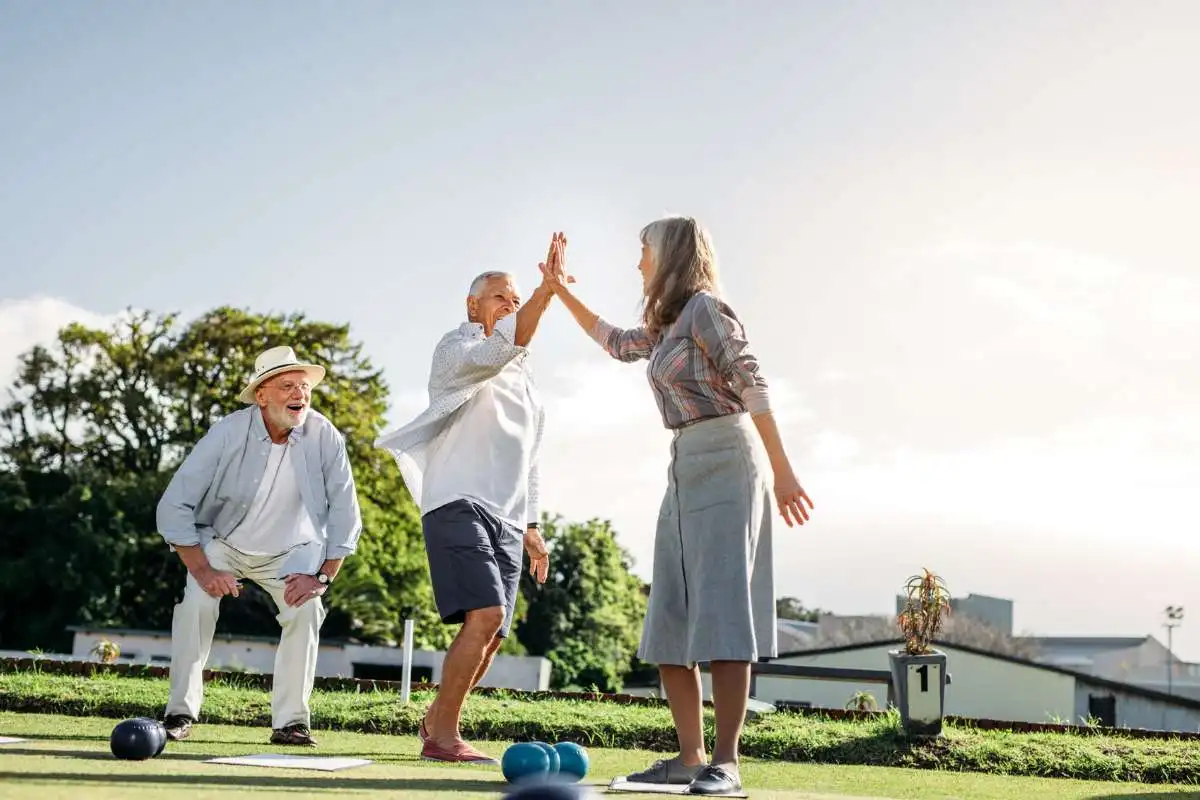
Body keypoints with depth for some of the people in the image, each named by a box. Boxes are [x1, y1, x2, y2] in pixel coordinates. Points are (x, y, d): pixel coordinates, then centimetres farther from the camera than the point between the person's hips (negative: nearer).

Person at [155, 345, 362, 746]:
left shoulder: (325, 438, -21)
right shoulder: (227, 434, -24)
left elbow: (345, 513, -12)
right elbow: (174, 506, -21)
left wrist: (323, 577, -19)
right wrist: (202, 570, -27)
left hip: (291, 550, 1)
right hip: (222, 543, -1)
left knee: (306, 609, -23)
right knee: (197, 602, -24)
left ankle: (290, 722, -11)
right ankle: (181, 713, -10)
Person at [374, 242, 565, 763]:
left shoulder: (525, 381, 24)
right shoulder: (455, 349, 2)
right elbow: (497, 352, -22)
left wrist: (531, 527, 22)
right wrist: (547, 290, -31)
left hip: (506, 519, 8)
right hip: (458, 505, -8)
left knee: (491, 636, 4)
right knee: (486, 615, -22)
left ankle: (435, 721, 22)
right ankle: (442, 736, -15)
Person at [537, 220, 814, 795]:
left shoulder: (705, 308, -6)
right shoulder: (665, 326, 19)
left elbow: (753, 386, -14)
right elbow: (616, 343, 39)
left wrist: (781, 471, -21)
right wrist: (560, 290, 38)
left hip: (726, 459, -9)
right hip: (685, 466, 9)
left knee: (720, 612, -14)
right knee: (669, 620, 4)